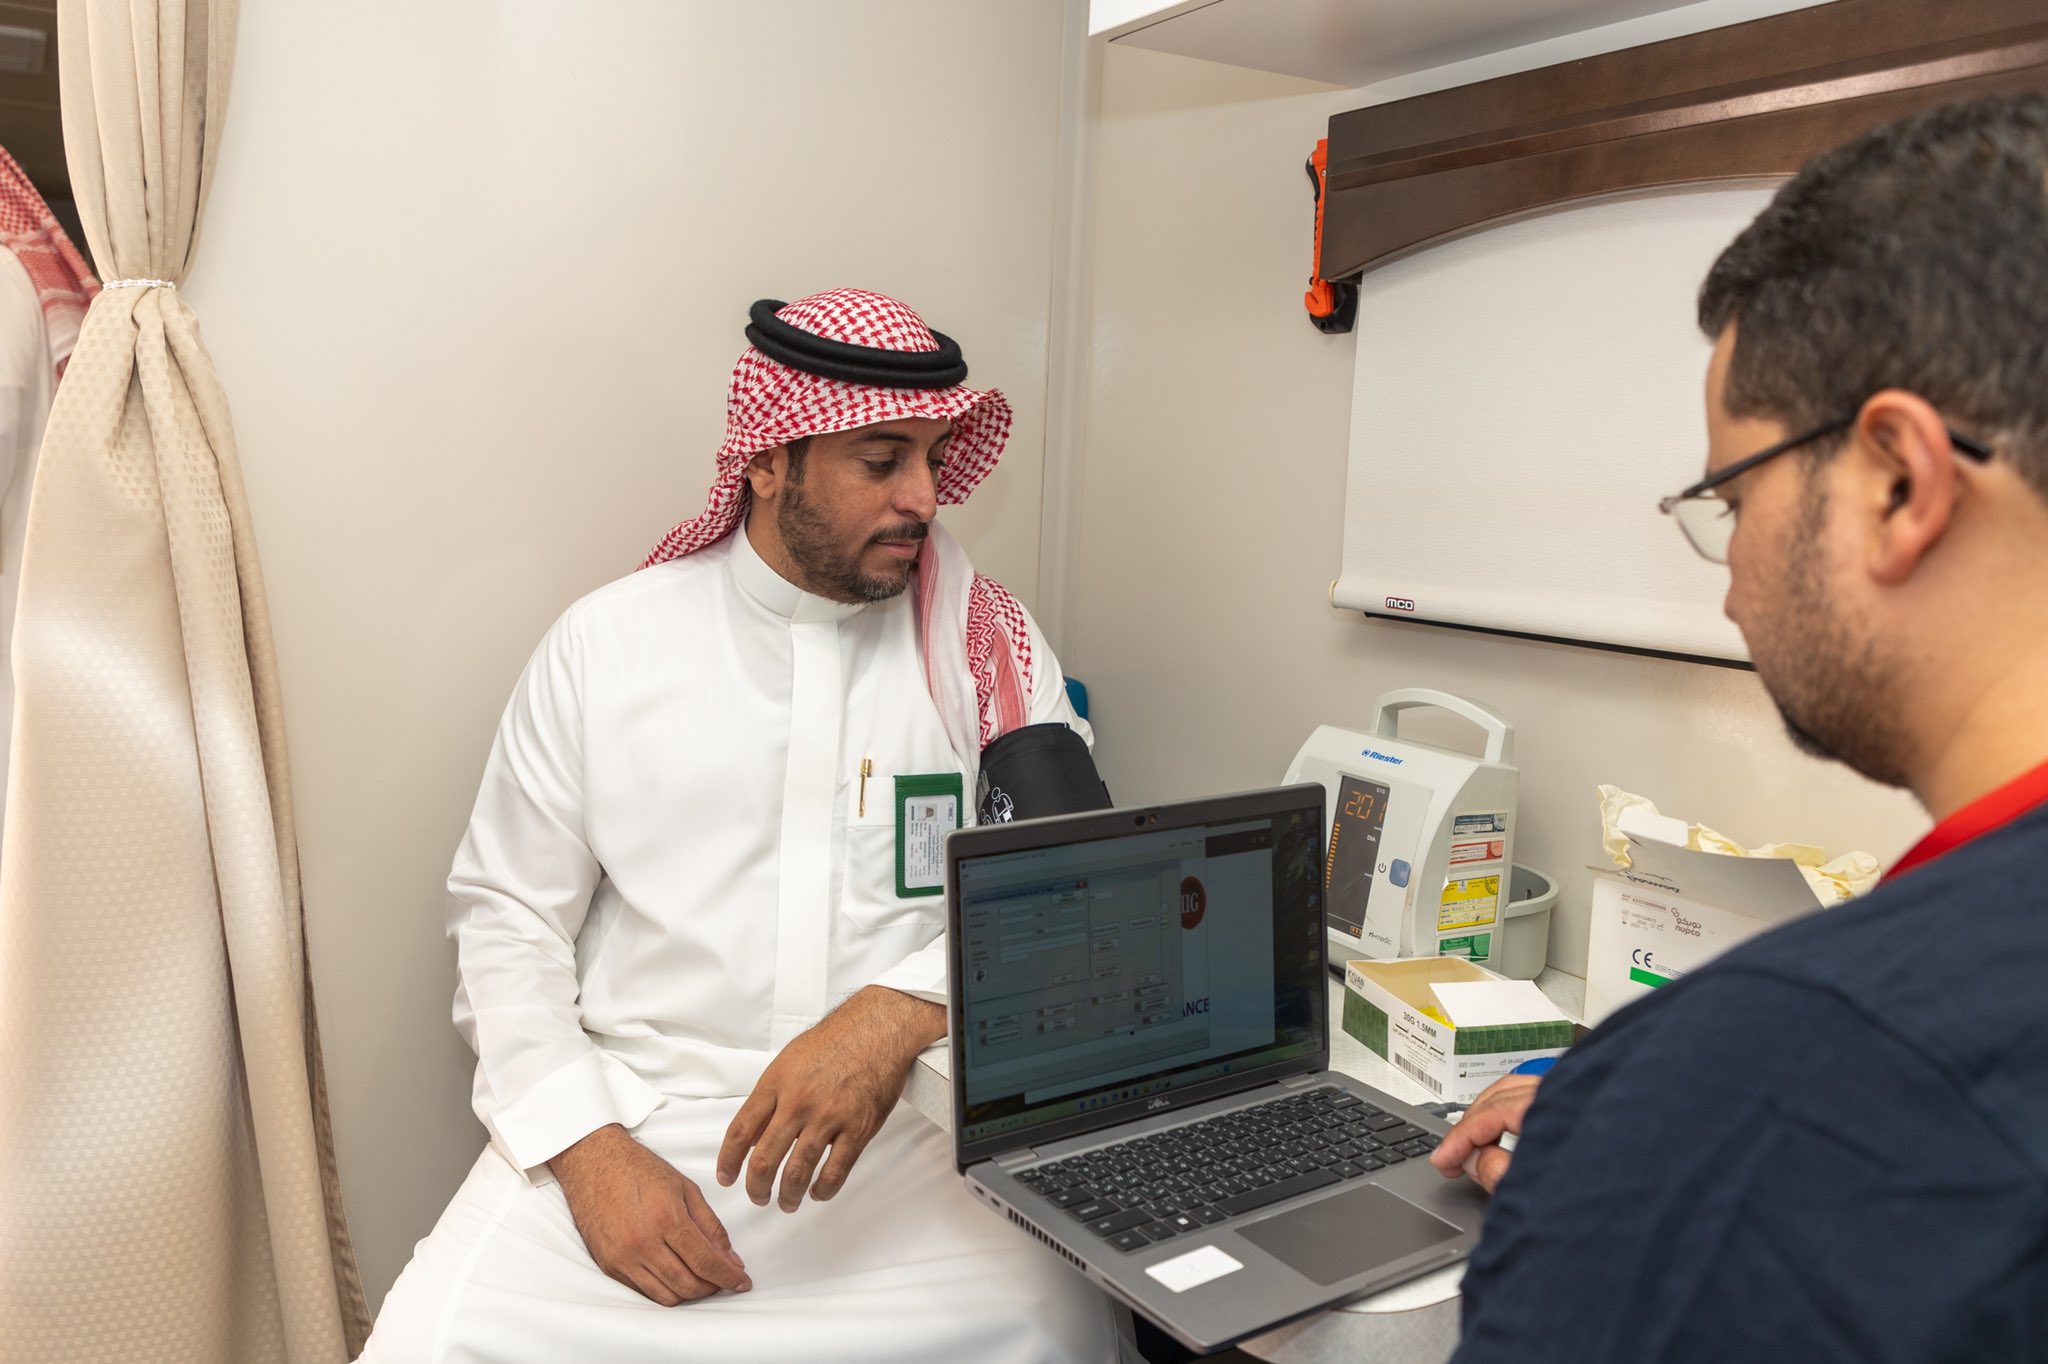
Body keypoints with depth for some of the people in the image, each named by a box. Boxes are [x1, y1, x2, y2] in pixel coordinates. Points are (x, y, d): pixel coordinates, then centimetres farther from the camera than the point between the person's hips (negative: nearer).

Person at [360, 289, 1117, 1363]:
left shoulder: (991, 647, 3)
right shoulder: (605, 642, 4)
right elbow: (506, 913, 5)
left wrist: (900, 1014, -21)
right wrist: (585, 1146, -10)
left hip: (916, 1121, 0)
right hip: (635, 1104, 0)